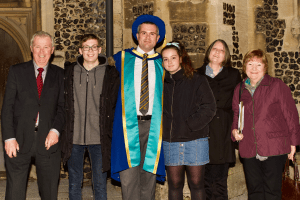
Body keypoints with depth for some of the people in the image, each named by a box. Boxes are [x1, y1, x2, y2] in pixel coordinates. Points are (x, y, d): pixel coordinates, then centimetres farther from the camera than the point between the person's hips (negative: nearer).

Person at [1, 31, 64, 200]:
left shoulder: (59, 74, 8)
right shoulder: (17, 71, 5)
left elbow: (62, 106, 6)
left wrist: (55, 130, -10)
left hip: (48, 141, 1)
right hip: (20, 141, -1)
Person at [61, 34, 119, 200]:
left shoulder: (111, 74, 1)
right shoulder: (69, 72, 6)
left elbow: (116, 105, 4)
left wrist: (110, 132, -2)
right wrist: (64, 132, 5)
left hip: (99, 138, -2)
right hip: (74, 137, 2)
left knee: (100, 184, 5)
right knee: (74, 184, 11)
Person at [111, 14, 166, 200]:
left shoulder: (162, 63, 12)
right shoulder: (122, 59, 9)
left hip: (153, 125, 2)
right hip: (129, 124, -1)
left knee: (149, 174, 5)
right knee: (128, 176, -6)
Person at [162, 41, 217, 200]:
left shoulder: (197, 80, 0)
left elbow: (209, 107, -6)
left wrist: (189, 125, -12)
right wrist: (164, 127, -1)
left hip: (195, 140, -2)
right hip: (170, 141, 3)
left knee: (196, 184, 3)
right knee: (174, 184, 7)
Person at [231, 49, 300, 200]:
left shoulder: (277, 86, -1)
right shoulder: (239, 89, 11)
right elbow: (236, 115, 22)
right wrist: (235, 130, 1)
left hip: (274, 148, -4)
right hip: (248, 150, 4)